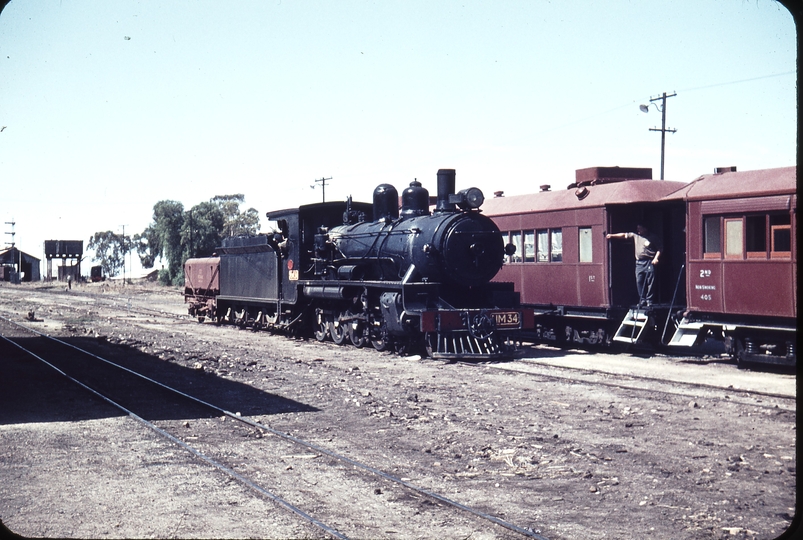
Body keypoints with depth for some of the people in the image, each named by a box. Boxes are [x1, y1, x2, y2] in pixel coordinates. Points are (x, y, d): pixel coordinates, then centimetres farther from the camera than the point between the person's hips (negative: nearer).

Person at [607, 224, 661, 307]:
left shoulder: (652, 237, 1)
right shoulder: (635, 235, 12)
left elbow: (659, 249, 1)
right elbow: (624, 235, 15)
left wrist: (656, 258, -12)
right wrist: (612, 235, 12)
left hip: (649, 262, -4)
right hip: (639, 262, 4)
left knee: (650, 282, -6)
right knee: (639, 282, 0)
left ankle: (649, 300, -3)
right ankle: (642, 300, 5)